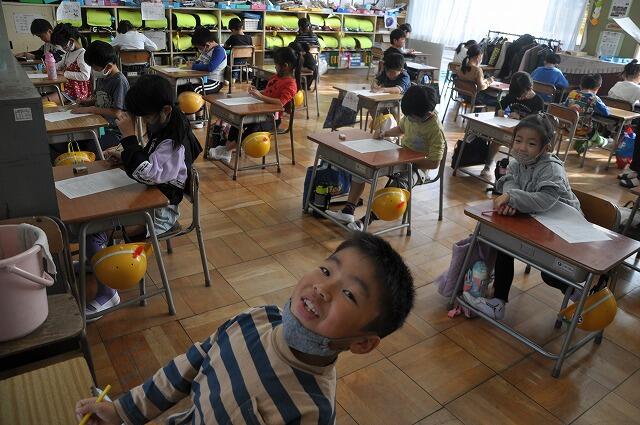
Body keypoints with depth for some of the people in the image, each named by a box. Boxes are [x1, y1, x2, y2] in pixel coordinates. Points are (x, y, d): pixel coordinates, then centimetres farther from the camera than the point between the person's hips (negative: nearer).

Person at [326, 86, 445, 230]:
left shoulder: (436, 130, -23)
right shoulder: (411, 115, -4)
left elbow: (434, 163, -22)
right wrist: (384, 134, -2)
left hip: (419, 166, -7)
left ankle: (366, 220, -27)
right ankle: (348, 211, -10)